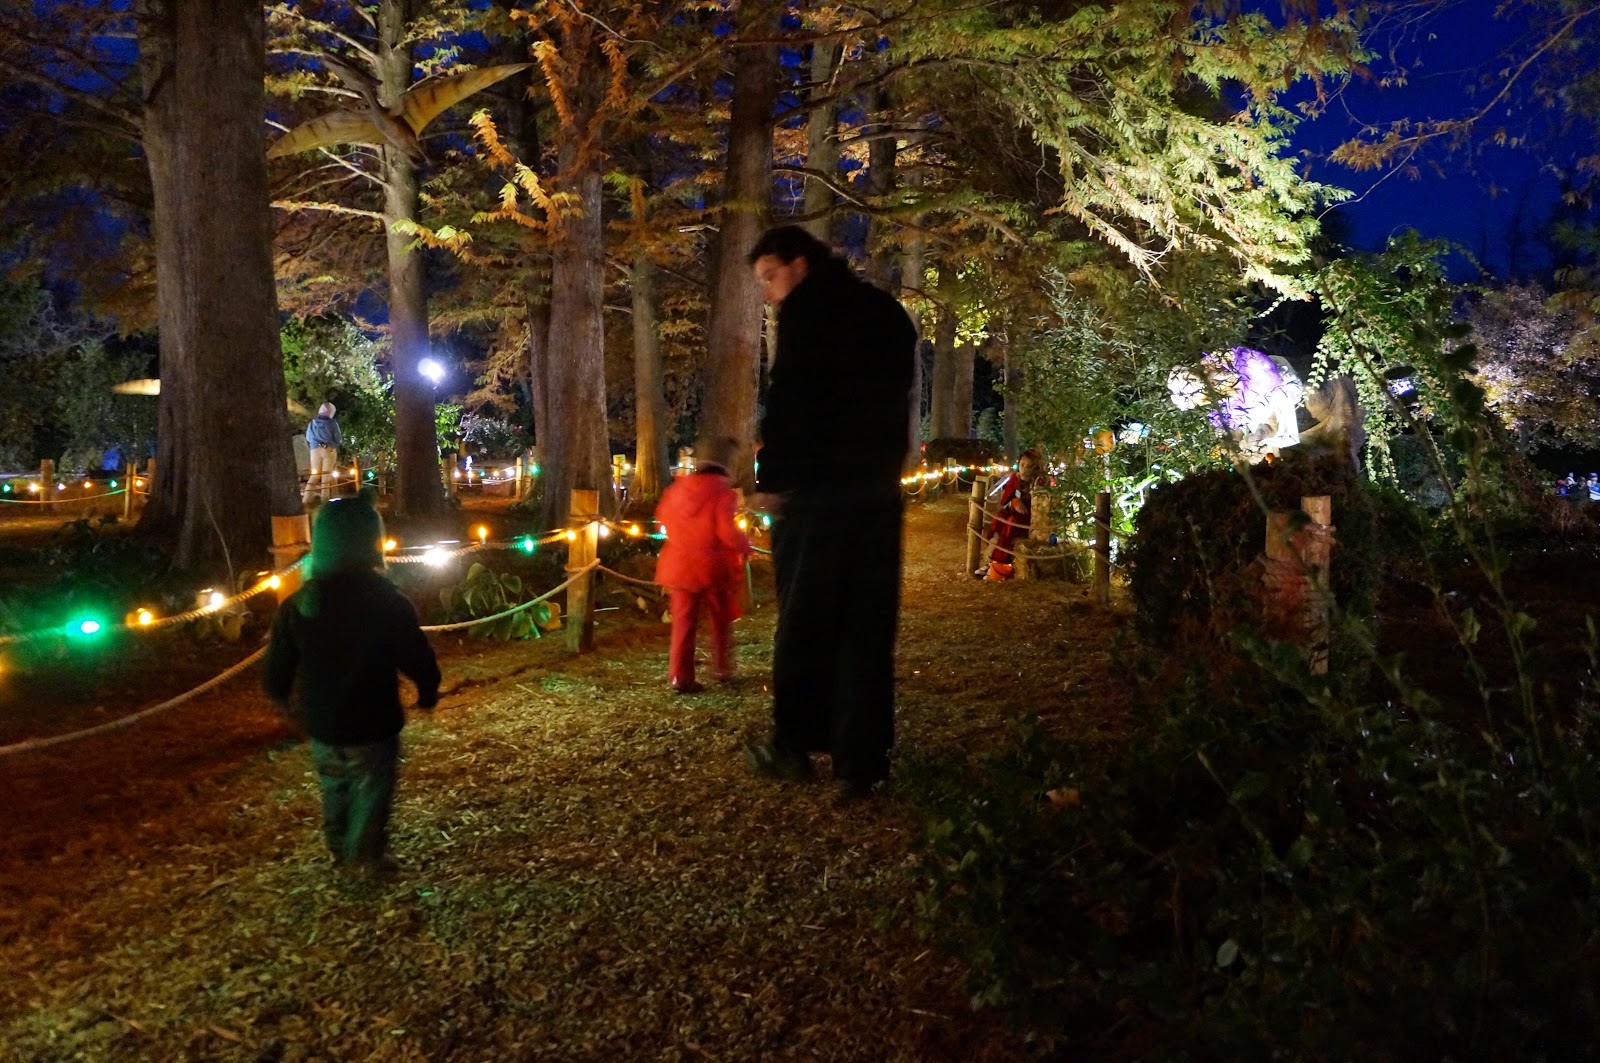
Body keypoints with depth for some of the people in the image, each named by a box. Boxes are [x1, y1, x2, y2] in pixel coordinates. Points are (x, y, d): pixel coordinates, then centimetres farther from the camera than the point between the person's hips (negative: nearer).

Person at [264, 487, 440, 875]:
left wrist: (282, 701, 21)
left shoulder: (297, 604, -6)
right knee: (371, 794, 11)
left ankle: (339, 850, 41)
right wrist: (427, 693, 3)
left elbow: (278, 665, 1)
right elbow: (418, 659, -17)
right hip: (372, 727, -5)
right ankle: (368, 857, 18)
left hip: (321, 725, 5)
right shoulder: (387, 602, -19)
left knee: (334, 789, 25)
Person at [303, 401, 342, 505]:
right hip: (329, 450, -3)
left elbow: (308, 439, 17)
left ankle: (306, 500, -2)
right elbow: (338, 439, 0)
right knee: (326, 475, 1)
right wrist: (342, 439, 21)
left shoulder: (312, 423, 11)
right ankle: (324, 500, 0)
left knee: (314, 475, 7)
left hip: (315, 450, 3)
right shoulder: (332, 423, -1)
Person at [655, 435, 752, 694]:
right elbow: (728, 533, -20)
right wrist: (745, 546, -2)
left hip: (680, 564, 4)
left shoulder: (677, 488, 3)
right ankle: (722, 670, 23)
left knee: (684, 621, 7)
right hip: (713, 566, -4)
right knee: (721, 621, 14)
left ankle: (680, 676, 2)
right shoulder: (723, 493, -15)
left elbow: (663, 516, 16)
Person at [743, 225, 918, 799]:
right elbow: (898, 399, 18)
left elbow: (787, 398, -13)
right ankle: (860, 762, 7)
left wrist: (770, 478, -8)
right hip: (879, 490, 6)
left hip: (818, 490, -6)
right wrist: (884, 468, 17)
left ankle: (794, 745, 14)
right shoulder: (887, 311, 18)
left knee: (803, 621, 5)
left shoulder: (807, 306, -4)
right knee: (867, 628, 6)